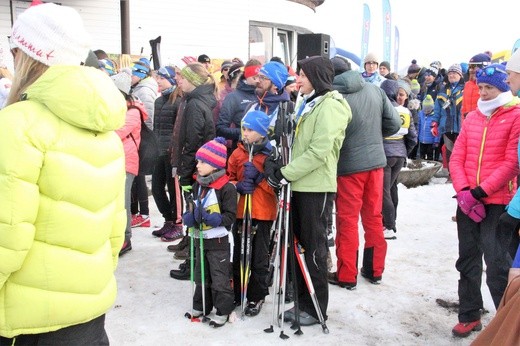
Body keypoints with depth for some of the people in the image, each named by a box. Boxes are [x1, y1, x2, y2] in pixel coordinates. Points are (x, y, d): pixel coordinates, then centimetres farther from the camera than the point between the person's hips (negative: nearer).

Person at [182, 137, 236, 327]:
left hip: (219, 241, -7)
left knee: (220, 278, 4)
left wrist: (214, 219, -30)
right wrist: (189, 217, -7)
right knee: (201, 275, 19)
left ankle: (223, 310, 18)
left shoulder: (227, 188, -17)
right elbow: (192, 209, 15)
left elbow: (230, 216, -16)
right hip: (200, 238, 7)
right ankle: (201, 306, 34)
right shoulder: (197, 185, 6)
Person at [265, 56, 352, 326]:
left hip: (317, 187, -9)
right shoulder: (308, 104, 18)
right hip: (300, 185, 9)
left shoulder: (330, 105, -11)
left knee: (314, 249, 1)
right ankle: (303, 301, 26)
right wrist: (276, 163, 3)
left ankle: (317, 308, 16)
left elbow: (319, 152, -21)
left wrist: (285, 173, -20)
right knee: (300, 245, 13)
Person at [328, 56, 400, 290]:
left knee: (348, 220, 5)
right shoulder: (374, 90, 1)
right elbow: (394, 123, 4)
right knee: (374, 216, 15)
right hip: (376, 161, 5)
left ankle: (346, 275, 13)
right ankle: (375, 268, 27)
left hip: (349, 165, -5)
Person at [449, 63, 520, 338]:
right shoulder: (472, 118, 13)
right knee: (467, 261, 12)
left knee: (497, 264, -5)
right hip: (466, 202, 6)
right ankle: (469, 316, 25)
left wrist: (481, 191, -16)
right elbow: (457, 158, 6)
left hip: (497, 203, -6)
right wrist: (464, 192, -8)